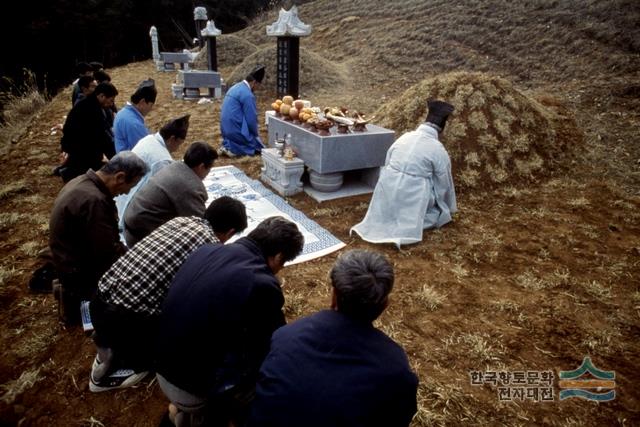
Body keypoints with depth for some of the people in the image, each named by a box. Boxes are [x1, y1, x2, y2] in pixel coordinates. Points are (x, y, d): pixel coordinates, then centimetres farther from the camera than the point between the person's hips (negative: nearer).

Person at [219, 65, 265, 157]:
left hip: (226, 129, 9)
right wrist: (256, 135, 4)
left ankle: (228, 146, 6)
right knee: (259, 148, -1)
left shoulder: (236, 87, 13)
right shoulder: (247, 95, -17)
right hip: (236, 131, -9)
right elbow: (251, 119, -15)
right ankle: (233, 149, -11)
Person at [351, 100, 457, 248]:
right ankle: (409, 222, -7)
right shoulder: (439, 150, -8)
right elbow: (444, 184, 3)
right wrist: (450, 209, 20)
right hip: (412, 196, -5)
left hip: (387, 191, 6)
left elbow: (386, 165, 13)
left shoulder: (404, 137, 5)